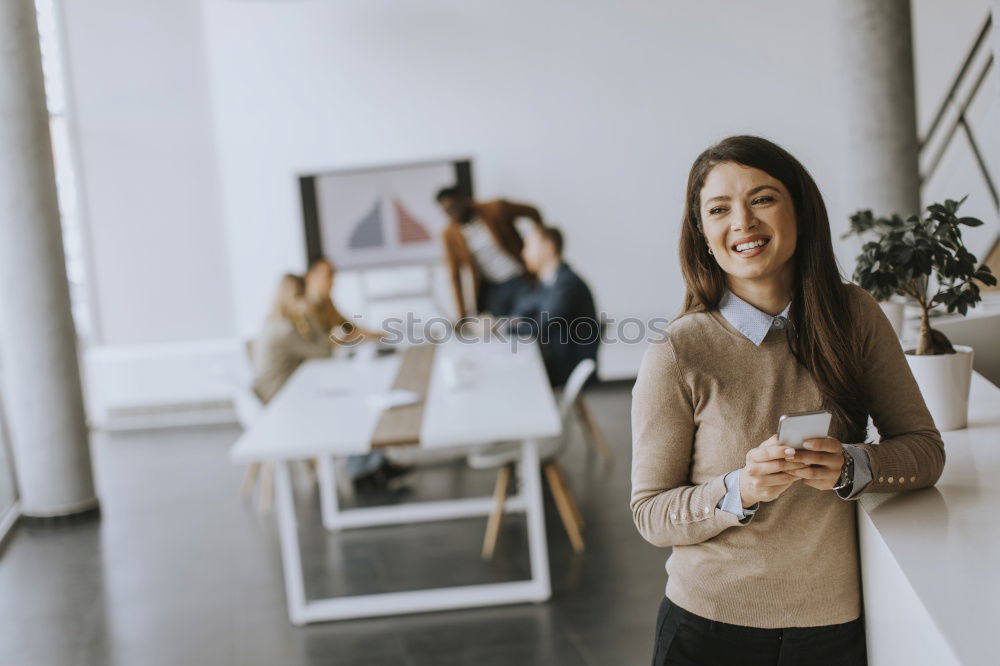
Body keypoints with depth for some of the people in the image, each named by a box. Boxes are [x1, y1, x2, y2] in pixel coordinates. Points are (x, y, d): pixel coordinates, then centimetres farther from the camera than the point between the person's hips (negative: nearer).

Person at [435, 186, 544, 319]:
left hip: (519, 281, -2)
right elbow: (454, 274, -2)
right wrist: (461, 312, -6)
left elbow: (533, 213, 2)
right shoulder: (449, 234, -4)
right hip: (490, 288, 2)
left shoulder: (495, 209, -11)